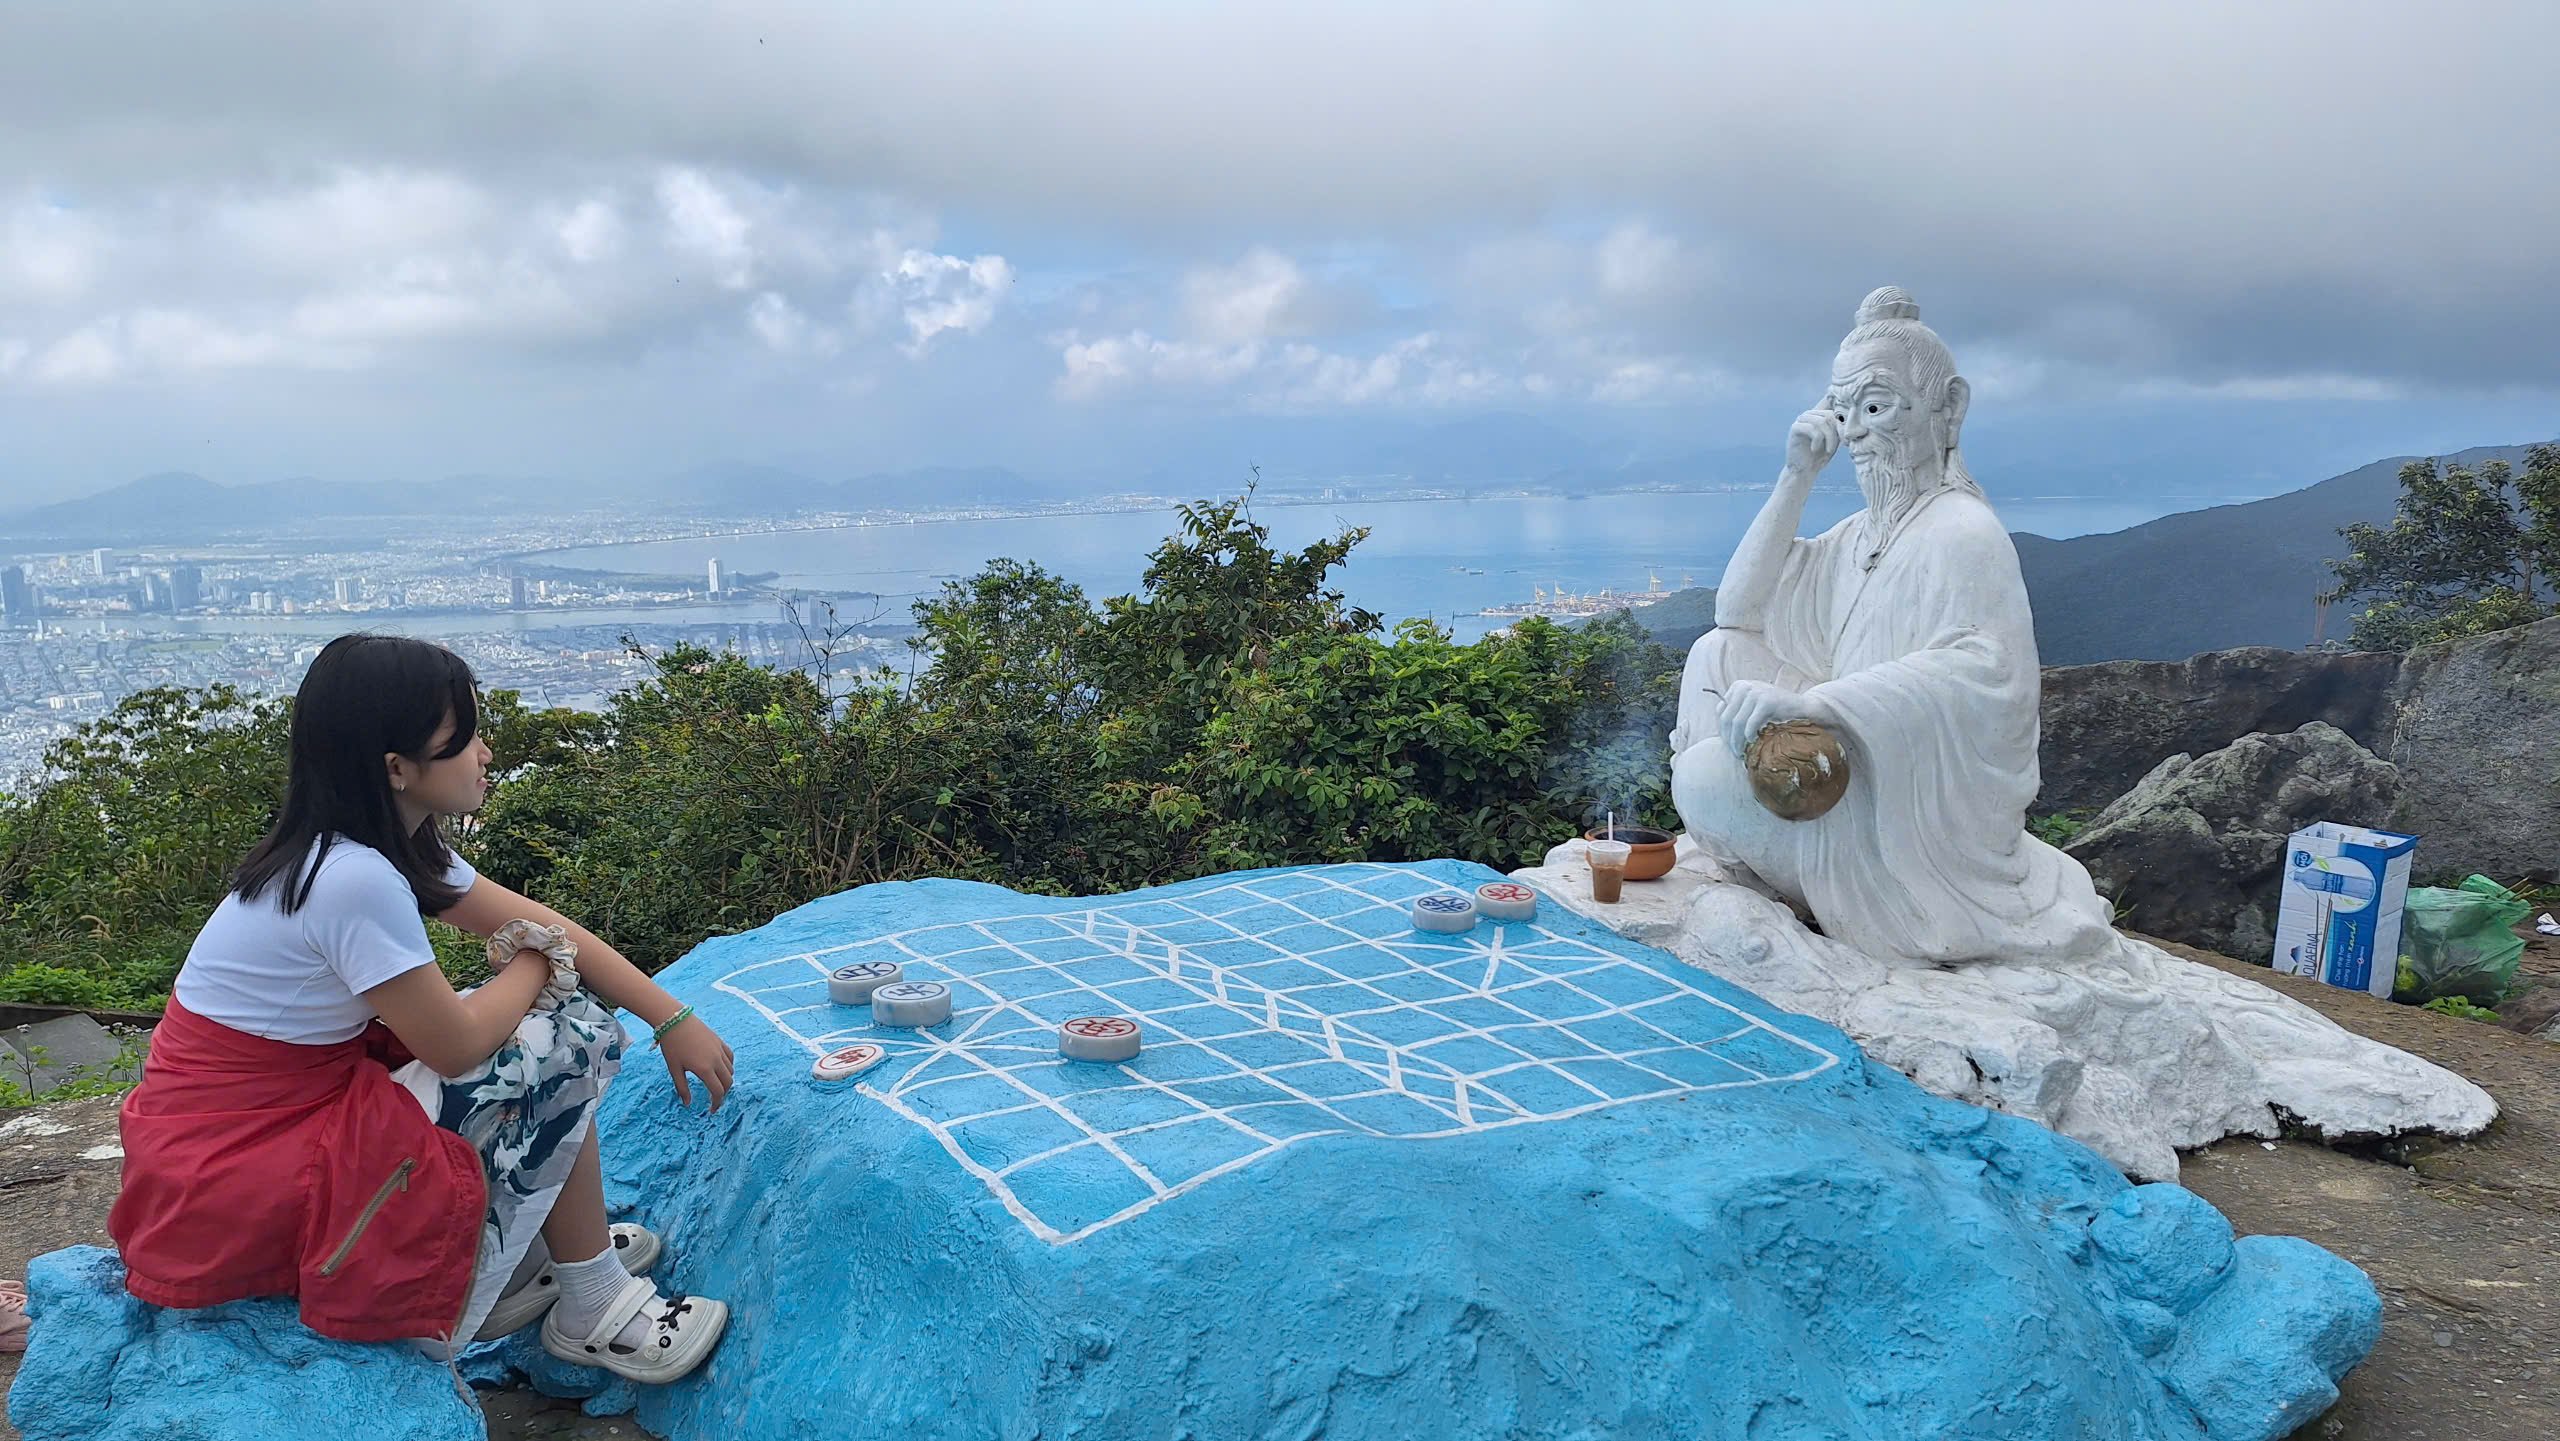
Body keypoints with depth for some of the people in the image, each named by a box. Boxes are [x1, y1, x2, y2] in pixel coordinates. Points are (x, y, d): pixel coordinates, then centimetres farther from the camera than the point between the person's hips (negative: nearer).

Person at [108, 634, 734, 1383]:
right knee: (560, 1046, -9)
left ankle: (505, 1263, 17)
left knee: (511, 1014, 11)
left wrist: (675, 1021, 2)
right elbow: (458, 1048, -18)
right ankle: (594, 1309, 8)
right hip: (239, 1183, -9)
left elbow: (549, 929, 5)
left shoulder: (395, 844, 1)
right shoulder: (359, 880, -27)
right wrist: (531, 969, 1)